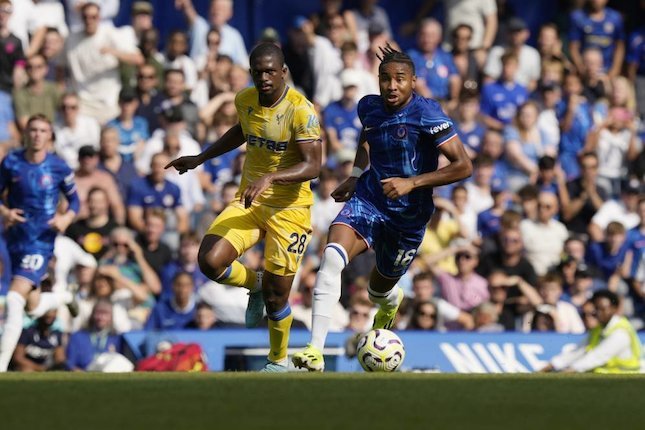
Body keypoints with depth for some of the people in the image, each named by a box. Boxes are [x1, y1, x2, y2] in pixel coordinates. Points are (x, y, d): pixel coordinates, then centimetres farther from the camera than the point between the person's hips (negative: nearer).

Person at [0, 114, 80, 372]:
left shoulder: (58, 168, -6)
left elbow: (74, 199, 7)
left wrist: (67, 218, -13)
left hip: (42, 241, -4)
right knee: (33, 307, 16)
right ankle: (64, 298, 50)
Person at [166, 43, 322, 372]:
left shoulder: (301, 110, -20)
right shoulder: (244, 101, -1)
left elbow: (313, 165, -26)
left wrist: (270, 178, -39)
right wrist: (200, 159, 22)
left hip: (289, 207, -5)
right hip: (248, 201, 5)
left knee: (275, 295, -1)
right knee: (210, 261, -18)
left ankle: (279, 361, 27)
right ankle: (255, 284, 16)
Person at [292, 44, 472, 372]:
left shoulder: (427, 115, -18)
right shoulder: (369, 107, -1)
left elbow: (463, 166, -19)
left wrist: (412, 182, -25)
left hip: (409, 215, -2)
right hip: (368, 199, 2)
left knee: (380, 290, 16)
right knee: (332, 257, -27)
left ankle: (391, 301, 60)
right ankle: (315, 351, -29)